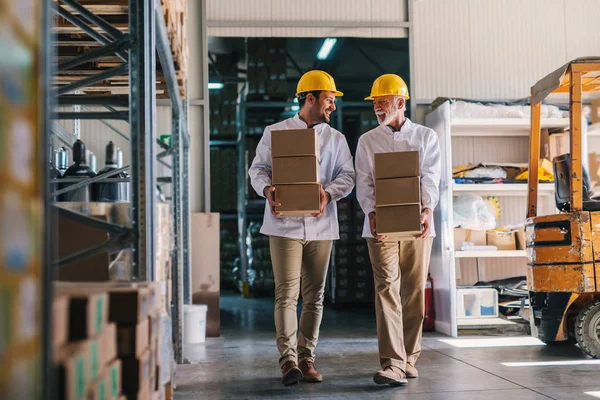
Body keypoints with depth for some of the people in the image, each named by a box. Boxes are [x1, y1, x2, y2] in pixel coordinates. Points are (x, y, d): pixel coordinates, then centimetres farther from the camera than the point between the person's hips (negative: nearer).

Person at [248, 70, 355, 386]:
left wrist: (328, 193, -16)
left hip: (321, 226, 3)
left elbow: (347, 175, 5)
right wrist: (267, 190, -16)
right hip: (285, 225, -3)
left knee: (314, 296, 6)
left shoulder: (335, 138, 13)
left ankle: (306, 358, 14)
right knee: (287, 293, -9)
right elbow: (258, 168, 5)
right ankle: (288, 359, -6)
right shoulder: (275, 132, 7)